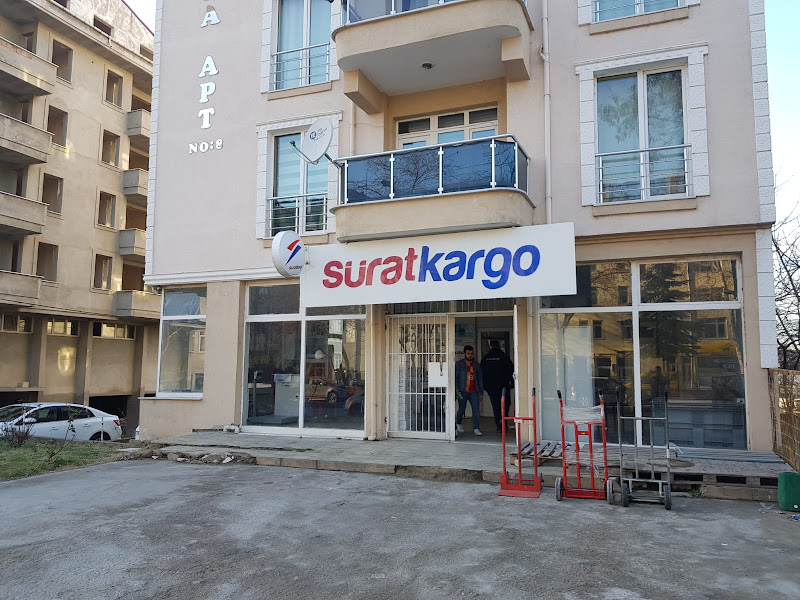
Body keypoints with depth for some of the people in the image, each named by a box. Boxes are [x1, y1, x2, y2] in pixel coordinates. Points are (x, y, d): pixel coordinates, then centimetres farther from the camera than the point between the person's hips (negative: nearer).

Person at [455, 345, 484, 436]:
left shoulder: (476, 365, 15)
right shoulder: (459, 364, 5)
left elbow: (480, 379, 17)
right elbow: (455, 377, 1)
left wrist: (481, 392, 12)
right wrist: (457, 389, -10)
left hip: (474, 392, 3)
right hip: (463, 391, -2)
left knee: (476, 410, -6)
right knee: (462, 409, 6)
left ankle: (476, 428, -2)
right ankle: (458, 423, 32)